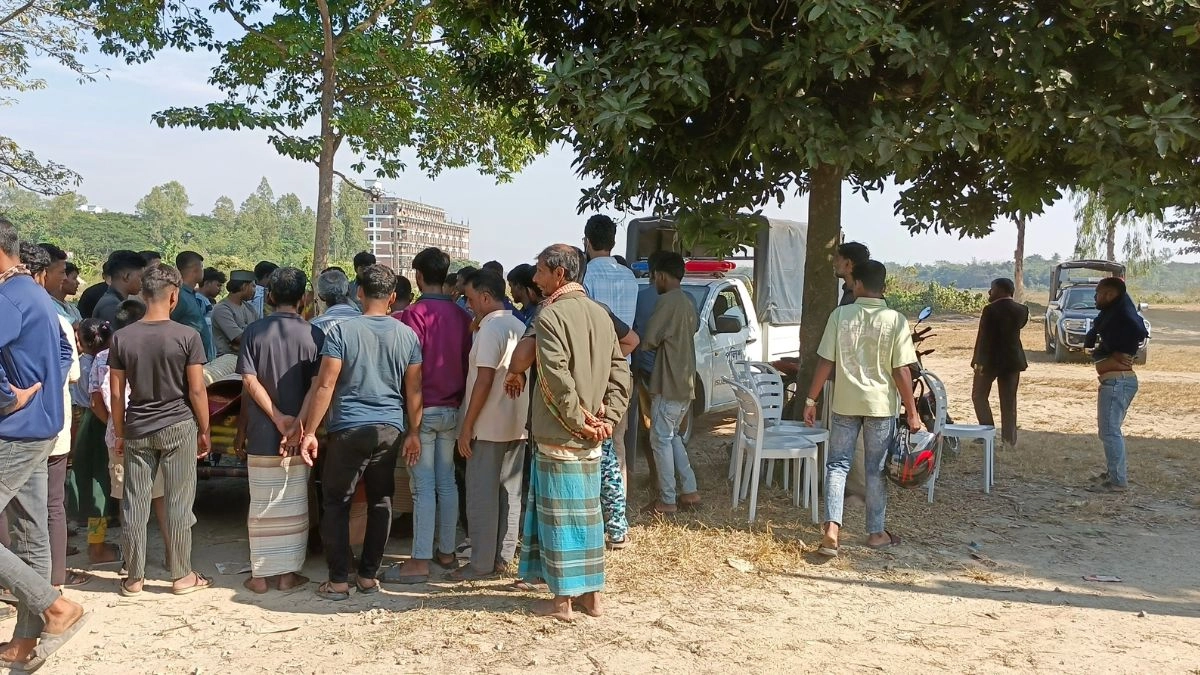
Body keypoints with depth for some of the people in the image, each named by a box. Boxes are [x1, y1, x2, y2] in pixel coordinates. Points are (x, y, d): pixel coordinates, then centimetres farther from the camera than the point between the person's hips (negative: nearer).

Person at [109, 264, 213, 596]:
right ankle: (182, 576, 14)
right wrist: (205, 431, 2)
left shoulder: (121, 337, -2)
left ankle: (134, 578, 18)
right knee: (179, 503, 5)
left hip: (137, 430, 3)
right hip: (178, 427, -3)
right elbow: (196, 390, -9)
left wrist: (119, 433, 12)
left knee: (135, 504, 9)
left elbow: (117, 393, 1)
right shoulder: (187, 335, -10)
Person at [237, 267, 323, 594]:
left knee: (263, 506, 9)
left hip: (262, 434, 1)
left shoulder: (254, 331, -1)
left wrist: (277, 417, -9)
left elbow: (250, 381, -8)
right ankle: (288, 573, 15)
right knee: (294, 506, 9)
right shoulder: (313, 334, -4)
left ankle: (261, 575, 15)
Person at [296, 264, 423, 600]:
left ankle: (338, 581, 9)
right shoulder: (408, 335, 2)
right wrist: (414, 433, 14)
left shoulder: (342, 331, -8)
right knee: (380, 502, 13)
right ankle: (369, 575, 19)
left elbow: (325, 386, -11)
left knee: (336, 504, 8)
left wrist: (309, 431, -5)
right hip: (390, 430, 3)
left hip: (349, 430, -3)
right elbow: (414, 391, 5)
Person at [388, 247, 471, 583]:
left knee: (423, 486, -3)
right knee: (447, 482, 12)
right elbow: (467, 363, 7)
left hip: (423, 409, -5)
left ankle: (420, 562, 1)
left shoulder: (415, 314, -13)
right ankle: (446, 551, 21)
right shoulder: (460, 316, 3)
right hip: (452, 409, 5)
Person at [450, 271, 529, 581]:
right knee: (509, 493, 12)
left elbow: (484, 381, -19)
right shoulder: (519, 326, 11)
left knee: (482, 496, 0)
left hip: (488, 427, -8)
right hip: (517, 425, 8)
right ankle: (503, 557, 18)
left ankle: (482, 564, 5)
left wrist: (467, 426, -15)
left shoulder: (491, 328, -15)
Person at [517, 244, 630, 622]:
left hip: (559, 436, -7)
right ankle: (592, 594, 23)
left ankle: (563, 600, 11)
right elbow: (620, 371, 8)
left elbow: (557, 380, -22)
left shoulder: (551, 315, -14)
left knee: (559, 515, 2)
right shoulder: (600, 314, 10)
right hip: (591, 438, 7)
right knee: (587, 511, 15)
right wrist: (608, 417, 3)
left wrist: (577, 421, -13)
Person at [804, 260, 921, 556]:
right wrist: (912, 411, -1)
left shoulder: (840, 315, -4)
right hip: (881, 404, 0)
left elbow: (825, 362, -4)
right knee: (876, 469, 11)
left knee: (837, 464, 8)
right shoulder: (895, 320, -7)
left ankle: (832, 528, -5)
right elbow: (901, 371, -9)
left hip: (845, 403, 1)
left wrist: (811, 400, 4)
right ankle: (876, 532, 21)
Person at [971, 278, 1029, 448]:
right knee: (1009, 400, 9)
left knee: (979, 396, 9)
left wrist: (978, 360, -9)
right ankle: (1010, 438, 9)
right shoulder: (1022, 309, 1)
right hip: (1013, 359, 5)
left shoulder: (990, 310, -15)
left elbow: (983, 337, -15)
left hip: (991, 359, -5)